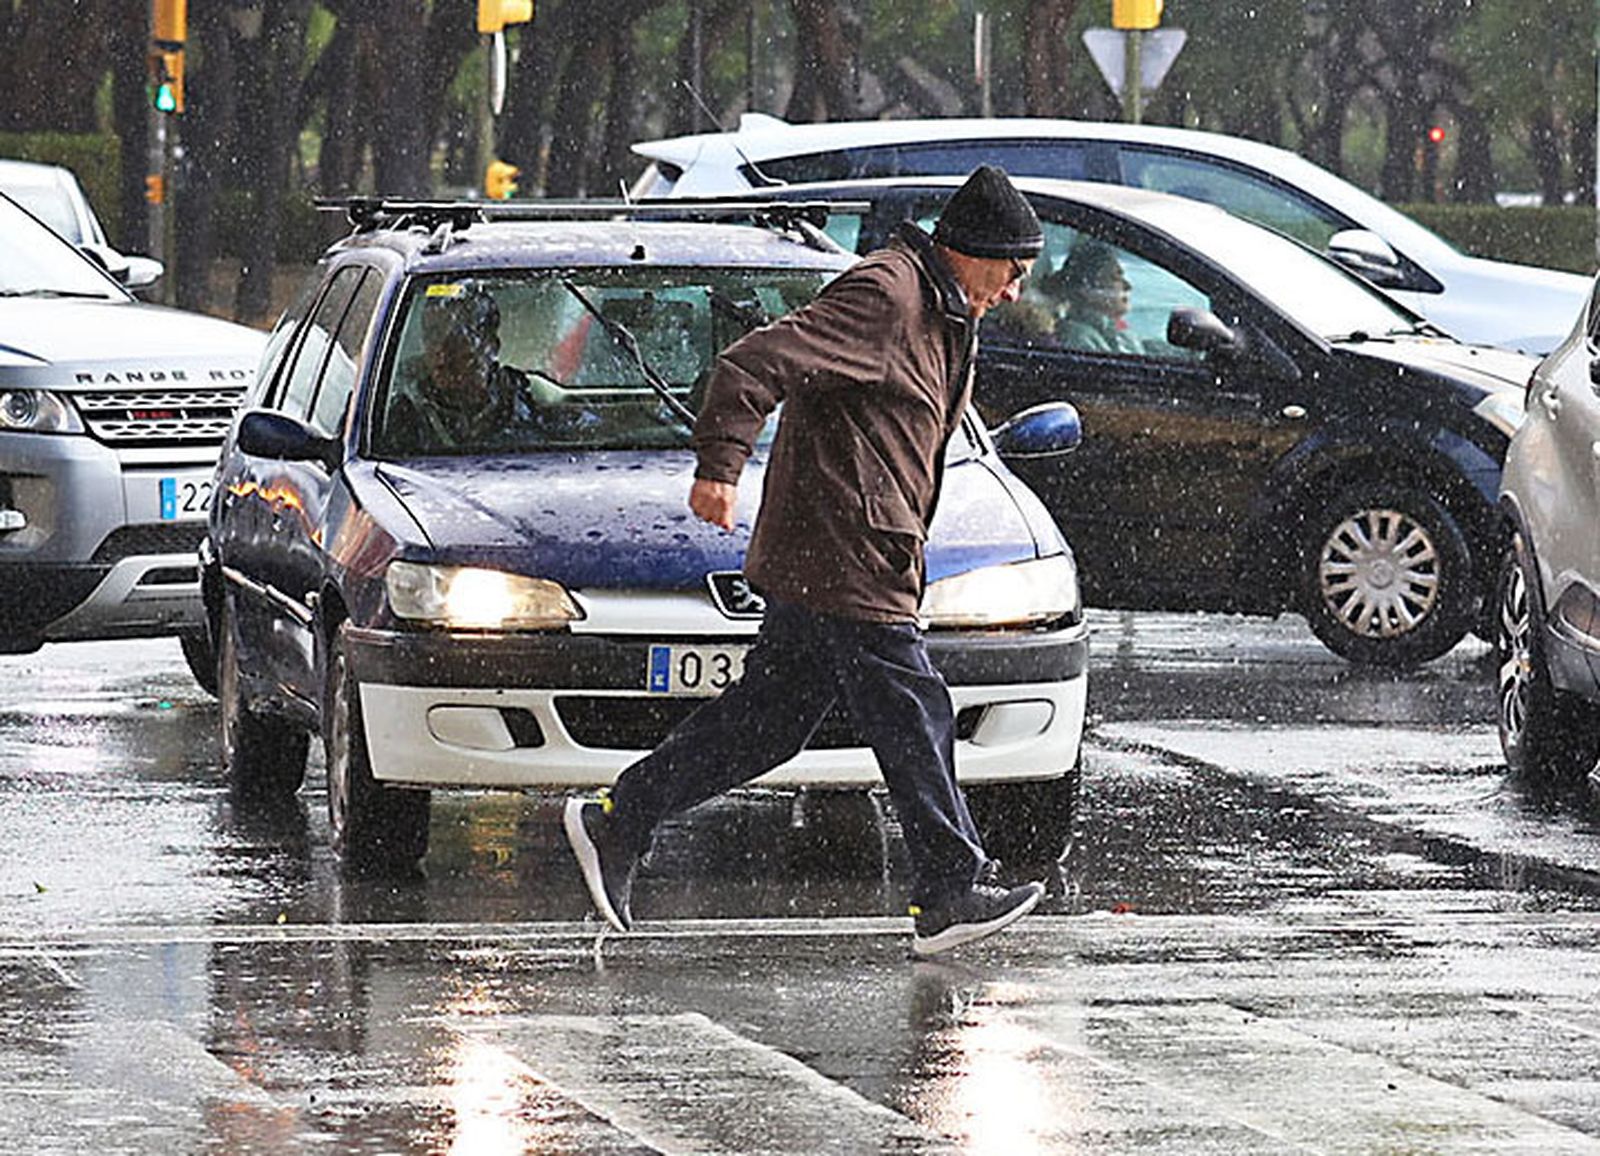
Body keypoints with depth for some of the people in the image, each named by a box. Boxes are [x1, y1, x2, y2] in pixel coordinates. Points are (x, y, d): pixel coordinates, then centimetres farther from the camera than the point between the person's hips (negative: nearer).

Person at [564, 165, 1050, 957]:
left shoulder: (943, 317, 19)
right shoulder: (883, 297, -14)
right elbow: (753, 364, -21)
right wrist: (721, 467, -27)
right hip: (840, 560, -10)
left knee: (769, 717, 11)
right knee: (912, 720, -8)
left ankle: (616, 824, 15)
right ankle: (950, 894, -5)